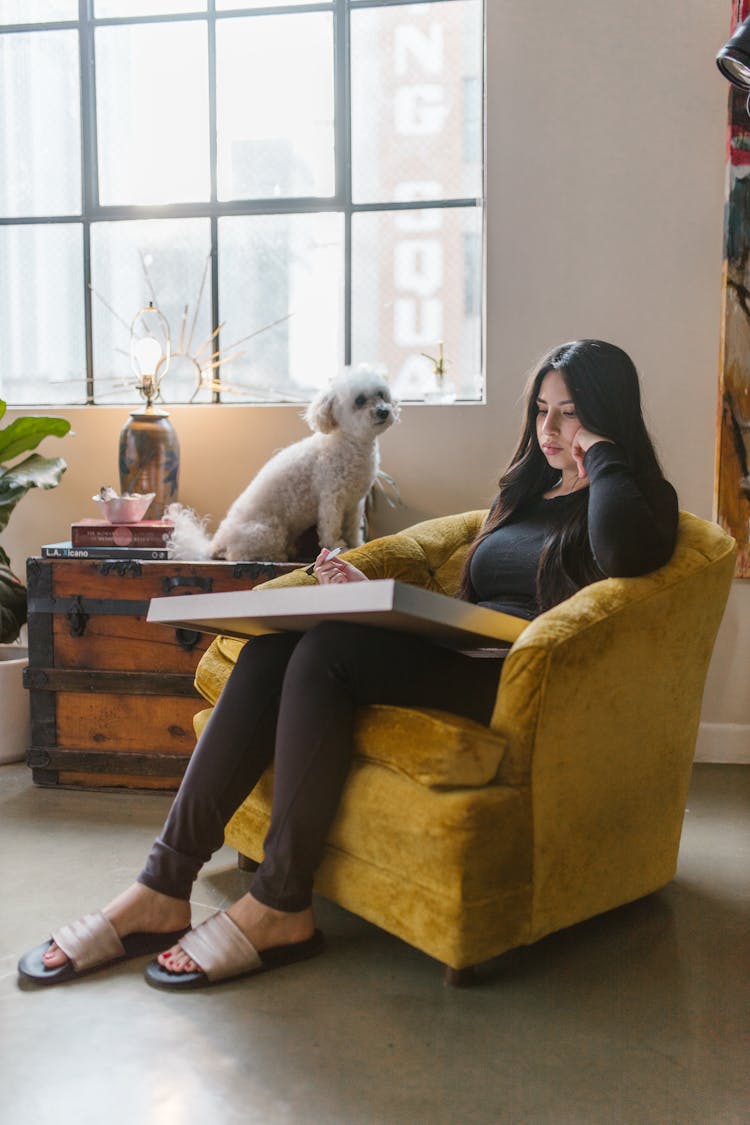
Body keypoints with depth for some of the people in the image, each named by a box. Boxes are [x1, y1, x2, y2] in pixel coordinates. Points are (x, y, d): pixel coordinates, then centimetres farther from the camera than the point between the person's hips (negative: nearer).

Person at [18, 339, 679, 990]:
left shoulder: (640, 496, 4)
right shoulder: (527, 489, 26)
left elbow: (624, 555, -24)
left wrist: (602, 453, -8)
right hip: (458, 654, 7)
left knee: (327, 650, -28)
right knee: (273, 648, -18)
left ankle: (280, 908, -20)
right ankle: (164, 889, -19)